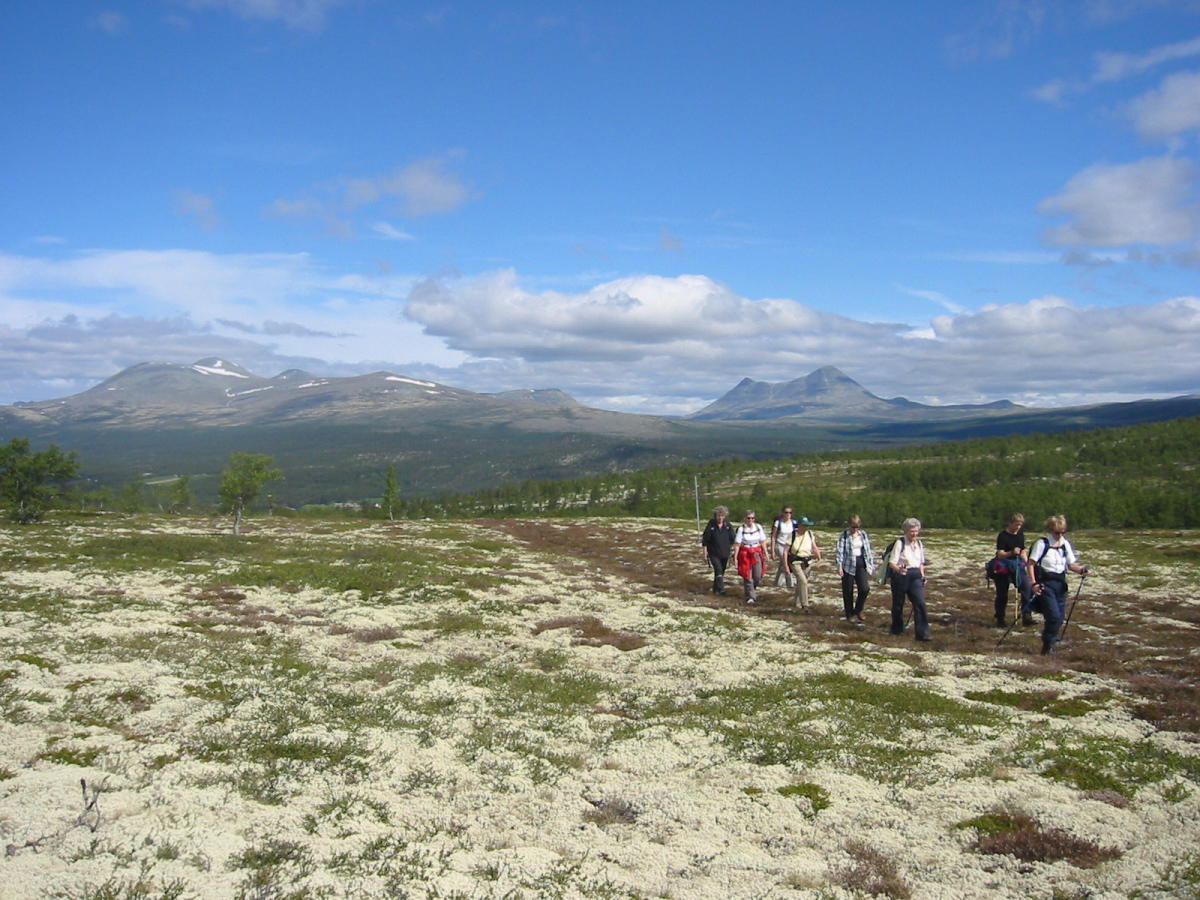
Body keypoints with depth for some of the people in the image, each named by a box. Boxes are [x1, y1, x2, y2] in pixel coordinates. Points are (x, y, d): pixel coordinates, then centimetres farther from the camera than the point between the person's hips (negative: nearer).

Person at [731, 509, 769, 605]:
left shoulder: (758, 527, 2)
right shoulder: (741, 529, -8)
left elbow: (763, 542, 9)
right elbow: (737, 544, -7)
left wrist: (766, 554, 8)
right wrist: (735, 557, -10)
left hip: (756, 553, 2)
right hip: (745, 554, -2)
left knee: (758, 575, -4)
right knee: (747, 576, -3)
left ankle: (754, 588, 27)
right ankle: (750, 596, 5)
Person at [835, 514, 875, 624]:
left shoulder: (864, 535, 7)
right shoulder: (844, 535, -4)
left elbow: (868, 550, 12)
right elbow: (840, 551, -8)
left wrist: (871, 565, 10)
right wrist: (839, 566, -16)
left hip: (861, 565, 3)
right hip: (848, 565, -3)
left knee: (865, 588, -8)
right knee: (848, 591, 4)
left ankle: (857, 611, 14)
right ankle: (849, 615, 19)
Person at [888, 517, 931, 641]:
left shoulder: (919, 544, 9)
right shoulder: (900, 543, -10)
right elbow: (892, 562, -14)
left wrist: (922, 576, 8)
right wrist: (899, 569, -33)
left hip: (915, 576, 4)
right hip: (901, 576, -4)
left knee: (920, 603, -10)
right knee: (898, 603, 9)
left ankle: (922, 633, -11)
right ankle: (897, 629, 30)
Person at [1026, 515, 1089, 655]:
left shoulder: (1065, 544, 9)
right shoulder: (1042, 543, -8)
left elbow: (1071, 564, 10)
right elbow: (1030, 563, -10)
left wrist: (1080, 570, -12)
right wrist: (1033, 583, -17)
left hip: (1060, 584, 6)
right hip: (1045, 584, -6)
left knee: (1059, 618, 6)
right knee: (1054, 616, -15)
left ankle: (1051, 644, 21)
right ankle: (1047, 646, -1)